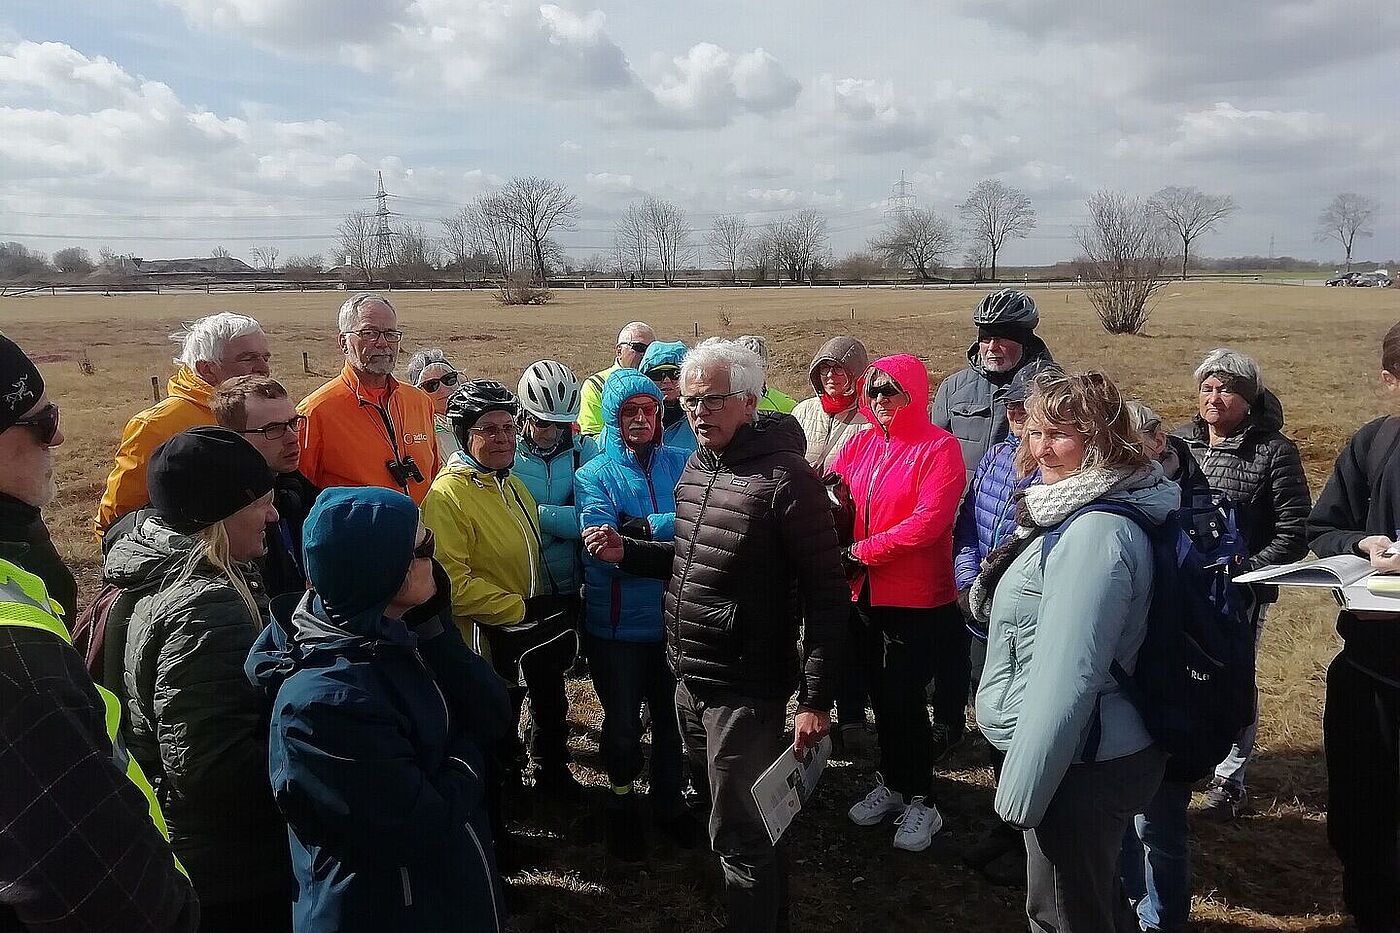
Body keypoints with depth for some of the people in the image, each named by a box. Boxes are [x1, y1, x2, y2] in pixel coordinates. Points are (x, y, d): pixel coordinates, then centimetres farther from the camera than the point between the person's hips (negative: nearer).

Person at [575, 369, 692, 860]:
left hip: (676, 617, 2)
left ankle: (669, 801, 40)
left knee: (673, 715, 17)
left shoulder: (682, 465, 0)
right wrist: (675, 530, -23)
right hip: (618, 622, -2)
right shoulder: (595, 475, -6)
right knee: (623, 722, 14)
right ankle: (622, 804, 39)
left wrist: (643, 526, -22)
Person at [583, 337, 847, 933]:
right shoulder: (696, 467, 6)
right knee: (727, 813, 26)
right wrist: (627, 552, 4)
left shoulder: (783, 478, -20)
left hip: (746, 693, -9)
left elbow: (826, 595, -19)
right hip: (690, 681, 9)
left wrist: (816, 698, -19)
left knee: (740, 838, 3)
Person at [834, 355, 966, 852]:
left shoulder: (938, 447, -10)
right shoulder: (860, 444, 7)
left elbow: (929, 520, -20)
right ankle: (892, 783, 33)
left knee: (903, 698, -1)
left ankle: (919, 800, 16)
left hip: (917, 596, -5)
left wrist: (862, 552, -19)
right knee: (882, 693, 15)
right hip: (866, 591, 6)